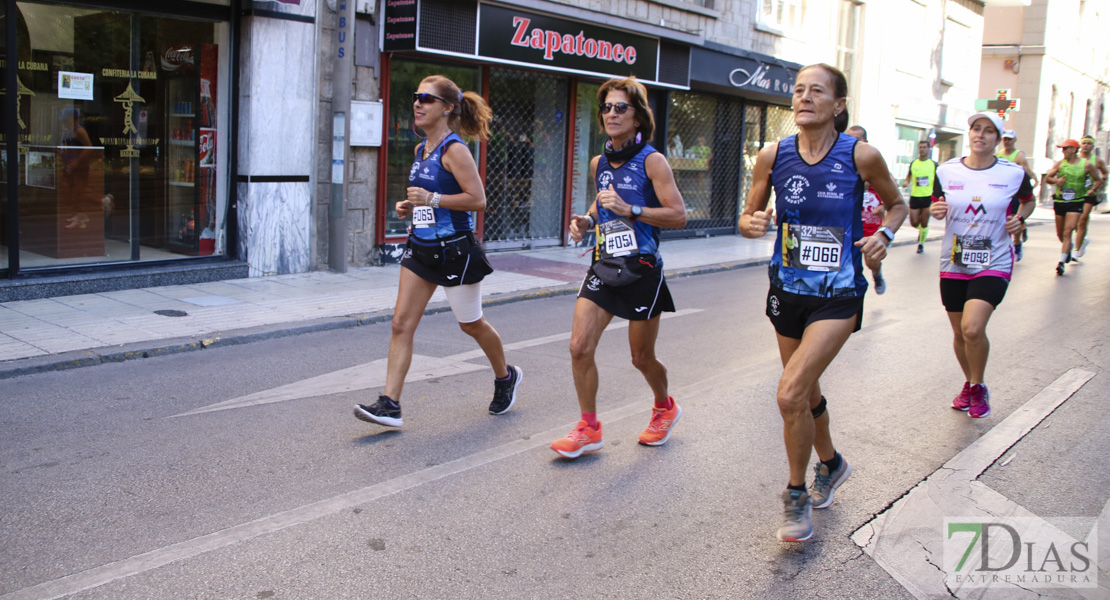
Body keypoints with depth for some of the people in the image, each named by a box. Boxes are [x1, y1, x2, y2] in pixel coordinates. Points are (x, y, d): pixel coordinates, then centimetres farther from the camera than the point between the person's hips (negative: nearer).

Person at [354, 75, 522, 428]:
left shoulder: (454, 149, -14)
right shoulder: (421, 149, 11)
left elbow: (477, 200, -20)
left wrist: (432, 199, -23)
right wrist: (410, 206, 7)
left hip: (454, 250, -8)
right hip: (421, 248, 8)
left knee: (471, 324, 10)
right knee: (401, 323, -2)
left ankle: (506, 377, 36)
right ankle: (389, 403, -2)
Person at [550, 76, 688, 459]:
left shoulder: (651, 161, -9)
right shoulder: (599, 164, 8)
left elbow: (679, 215, -14)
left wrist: (630, 209, -23)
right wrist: (586, 220, 5)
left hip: (642, 271, -5)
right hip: (604, 266, 5)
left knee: (642, 357, 8)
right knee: (579, 347, -7)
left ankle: (665, 407, 40)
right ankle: (589, 429, 8)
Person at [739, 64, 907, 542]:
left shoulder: (861, 156, -9)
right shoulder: (773, 156, -3)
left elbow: (897, 204, 8)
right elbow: (748, 216, 6)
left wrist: (884, 234, -12)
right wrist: (752, 223, -17)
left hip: (838, 296, -4)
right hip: (788, 290, 4)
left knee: (790, 394, -16)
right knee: (806, 392, 19)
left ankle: (797, 495, 7)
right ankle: (830, 463, 48)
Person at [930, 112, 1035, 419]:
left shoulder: (1014, 173, -3)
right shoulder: (946, 171, 0)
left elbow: (1029, 201, 16)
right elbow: (936, 206, 13)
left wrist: (1021, 218, -5)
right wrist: (936, 212, -10)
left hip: (994, 264, -3)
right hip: (953, 264, 3)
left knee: (973, 328, -20)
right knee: (960, 333, 10)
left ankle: (978, 388, 6)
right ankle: (969, 385, 37)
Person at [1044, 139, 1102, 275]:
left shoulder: (1087, 165, -2)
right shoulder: (1060, 163, 4)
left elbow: (1098, 180, 9)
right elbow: (1047, 178, 8)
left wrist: (1092, 189, -10)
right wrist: (1056, 180, -13)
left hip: (1076, 203, -3)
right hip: (1059, 201, 3)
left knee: (1068, 232, -17)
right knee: (1060, 234, 12)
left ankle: (1062, 262, -18)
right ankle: (1068, 248, 45)